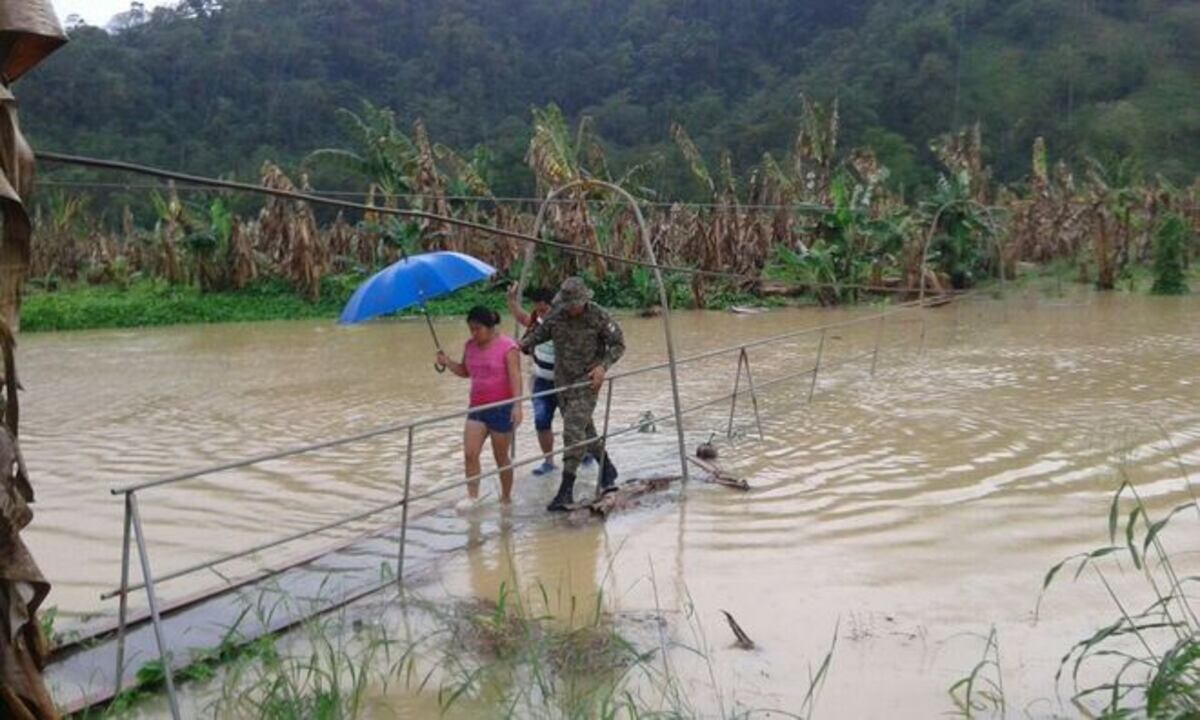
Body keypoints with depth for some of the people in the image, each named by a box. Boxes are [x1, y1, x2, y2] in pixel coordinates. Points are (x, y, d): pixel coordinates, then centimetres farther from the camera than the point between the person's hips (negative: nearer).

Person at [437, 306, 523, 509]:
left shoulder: (507, 347, -12)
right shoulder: (470, 345, 7)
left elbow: (515, 377, -17)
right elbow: (465, 371, 19)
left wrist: (517, 405, -27)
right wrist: (447, 362, 0)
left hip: (501, 408, -5)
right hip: (477, 408, 5)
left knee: (501, 457, 6)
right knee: (469, 454, -7)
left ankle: (506, 498, 21)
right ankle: (472, 496, 0)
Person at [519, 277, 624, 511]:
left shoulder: (599, 316, -10)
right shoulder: (555, 316, 0)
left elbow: (618, 344, -4)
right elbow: (538, 334, 8)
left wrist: (603, 366, -19)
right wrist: (524, 344, -15)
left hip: (587, 381, -5)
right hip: (562, 381, 6)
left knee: (573, 432, -15)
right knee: (585, 429, 15)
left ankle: (566, 491, -13)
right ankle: (608, 472, 35)